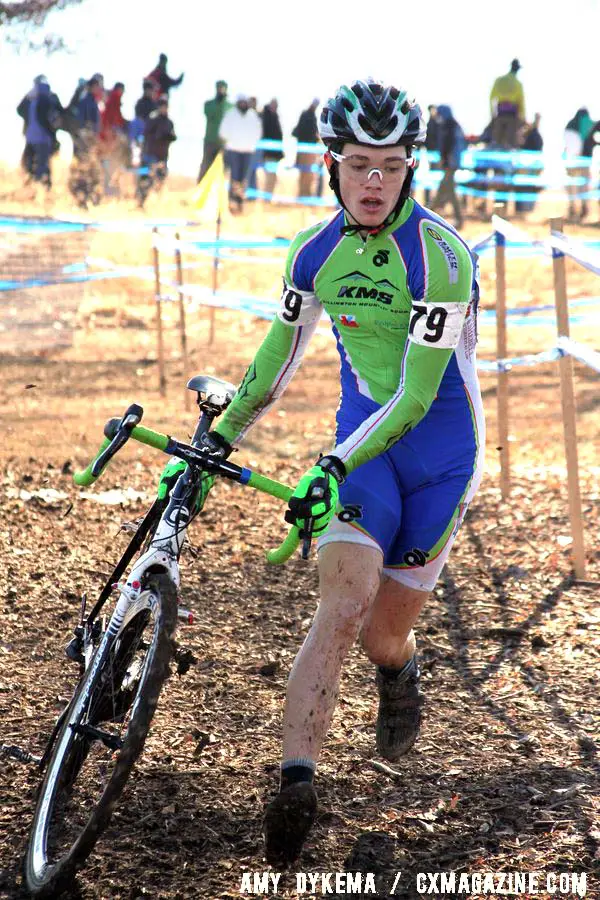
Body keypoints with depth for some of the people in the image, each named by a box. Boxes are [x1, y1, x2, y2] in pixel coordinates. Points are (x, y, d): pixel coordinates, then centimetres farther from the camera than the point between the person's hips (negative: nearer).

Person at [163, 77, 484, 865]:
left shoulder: (439, 256, -21)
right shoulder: (317, 251, -3)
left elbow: (417, 395, -23)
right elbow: (279, 356, 11)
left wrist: (334, 467, -31)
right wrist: (219, 439, 7)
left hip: (440, 452, -3)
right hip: (362, 441, 3)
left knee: (383, 635, 4)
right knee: (342, 605, -19)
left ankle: (401, 676, 43)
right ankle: (297, 785, -24)